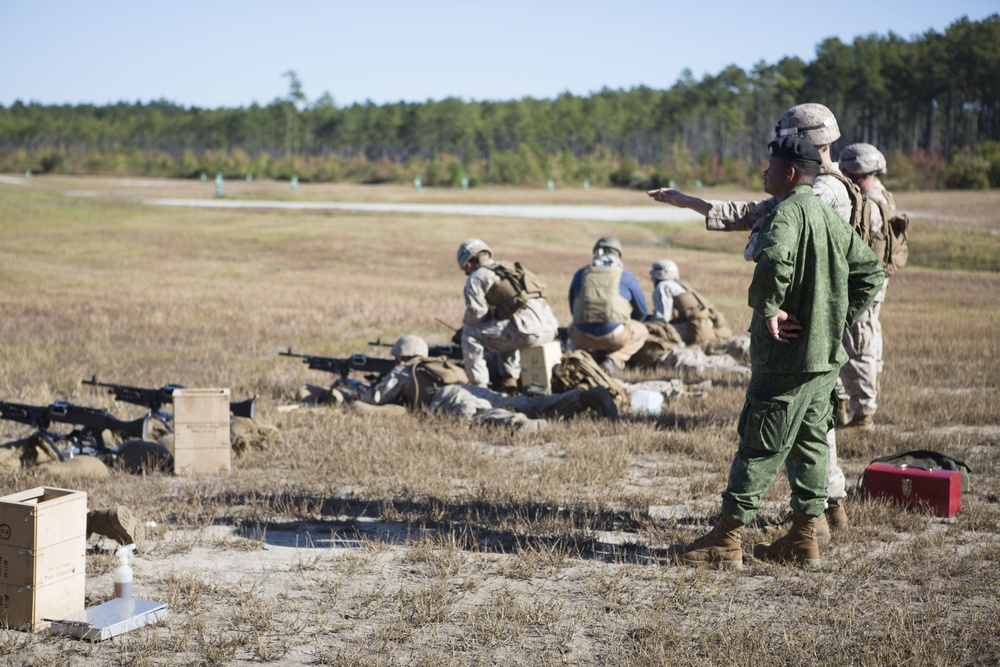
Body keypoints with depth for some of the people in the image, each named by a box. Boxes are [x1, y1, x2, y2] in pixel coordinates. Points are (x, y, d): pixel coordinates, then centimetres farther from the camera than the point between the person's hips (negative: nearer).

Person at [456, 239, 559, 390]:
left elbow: (476, 314, 0)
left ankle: (478, 386, 3)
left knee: (470, 334, 4)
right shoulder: (512, 268, 30)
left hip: (527, 329, -8)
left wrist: (465, 324, 20)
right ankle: (511, 380, 30)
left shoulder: (476, 277, 6)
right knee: (507, 332, 37)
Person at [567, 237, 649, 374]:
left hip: (583, 337, 3)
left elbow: (573, 309, 27)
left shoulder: (580, 275, 17)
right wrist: (628, 323, 43)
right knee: (641, 331, 27)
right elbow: (642, 311, 21)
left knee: (573, 329, 38)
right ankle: (615, 360, 2)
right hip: (615, 335, -3)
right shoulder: (627, 276, 12)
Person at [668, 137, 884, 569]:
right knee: (810, 441, 13)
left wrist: (768, 308, -23)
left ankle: (727, 541, 2)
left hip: (787, 354, -9)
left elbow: (775, 258, -36)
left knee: (761, 445, -4)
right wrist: (840, 321, 17)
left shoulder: (788, 212, -15)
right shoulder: (829, 217, 13)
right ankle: (804, 538, 18)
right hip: (826, 355, 9)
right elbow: (870, 271, 19)